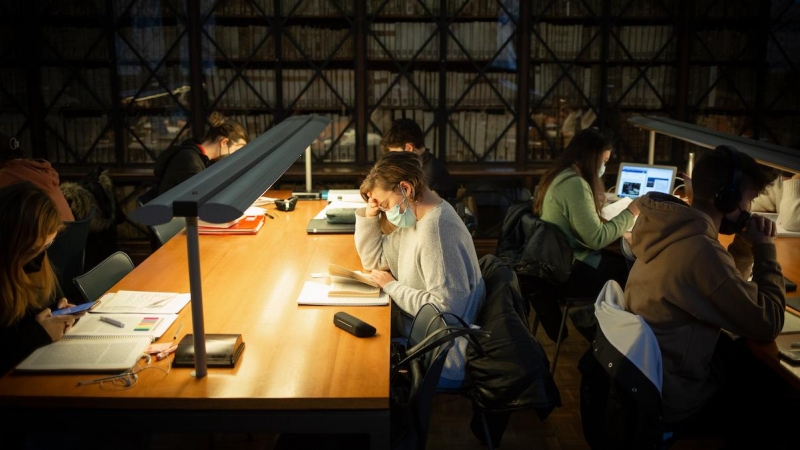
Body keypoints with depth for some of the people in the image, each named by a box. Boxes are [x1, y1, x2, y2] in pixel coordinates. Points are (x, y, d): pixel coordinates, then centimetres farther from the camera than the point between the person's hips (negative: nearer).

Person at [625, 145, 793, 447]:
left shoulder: (672, 230, 2)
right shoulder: (701, 251, -30)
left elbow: (727, 284, 17)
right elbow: (768, 326, -21)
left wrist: (745, 245, 2)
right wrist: (764, 249, -12)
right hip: (673, 399, -9)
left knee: (749, 359, 20)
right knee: (777, 385, 10)